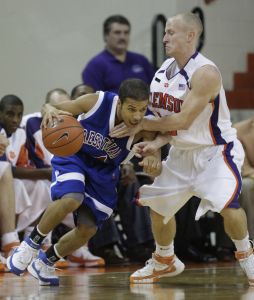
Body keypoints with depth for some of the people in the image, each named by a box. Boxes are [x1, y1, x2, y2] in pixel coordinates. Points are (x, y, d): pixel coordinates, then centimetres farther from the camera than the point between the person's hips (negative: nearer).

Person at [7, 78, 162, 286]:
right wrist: (50, 110, -42)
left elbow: (156, 170, -27)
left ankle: (45, 263, 28)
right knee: (71, 200, -32)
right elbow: (54, 108, -15)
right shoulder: (97, 102, -29)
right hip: (73, 155, -3)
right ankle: (31, 244, -8)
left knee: (87, 229, 2)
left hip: (104, 172, 3)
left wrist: (153, 163, -54)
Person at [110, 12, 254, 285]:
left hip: (216, 151, -8)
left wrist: (142, 125, -19)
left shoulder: (205, 73, -25)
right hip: (182, 152, 8)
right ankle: (165, 262, 34)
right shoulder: (165, 70, 0)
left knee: (227, 204, -27)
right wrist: (156, 143, -11)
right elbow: (170, 119, 7)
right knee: (158, 204, 11)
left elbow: (183, 120, -27)